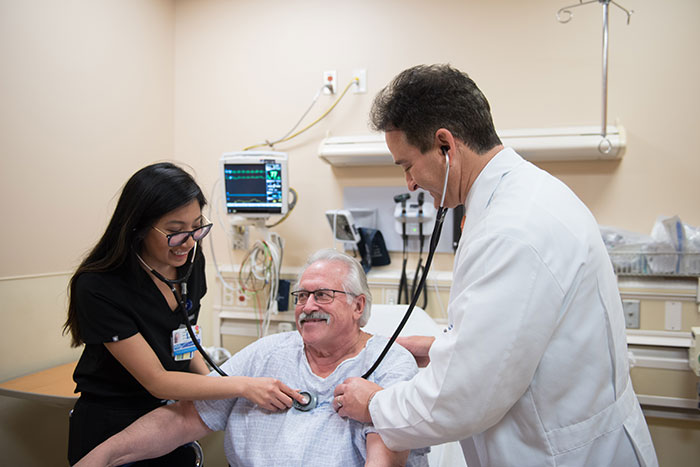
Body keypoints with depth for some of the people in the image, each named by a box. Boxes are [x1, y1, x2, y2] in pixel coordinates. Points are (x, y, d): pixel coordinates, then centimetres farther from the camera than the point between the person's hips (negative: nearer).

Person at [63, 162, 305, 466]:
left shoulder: (190, 263, -6)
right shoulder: (98, 288, -26)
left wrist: (211, 381, -10)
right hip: (109, 429, -5)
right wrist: (243, 386, -29)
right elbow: (156, 381, -23)